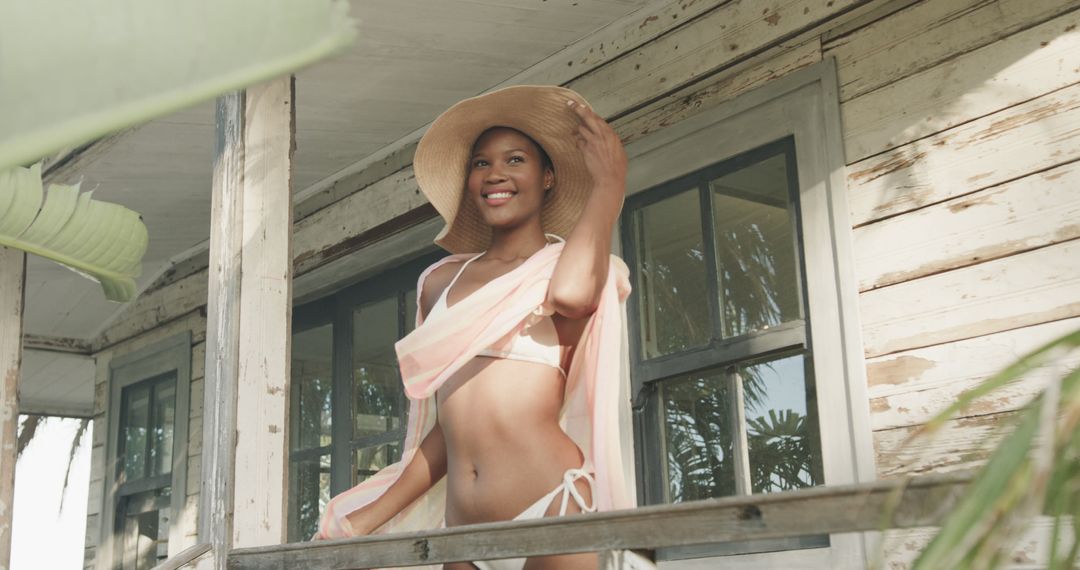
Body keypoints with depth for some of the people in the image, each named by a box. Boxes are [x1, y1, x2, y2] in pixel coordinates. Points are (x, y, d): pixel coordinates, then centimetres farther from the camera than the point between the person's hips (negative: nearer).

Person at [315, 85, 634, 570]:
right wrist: (371, 518, 15)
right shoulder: (440, 282, 16)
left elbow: (570, 294, -20)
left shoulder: (573, 261, 6)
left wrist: (609, 183, -7)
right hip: (462, 527, 4)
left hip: (549, 510, -4)